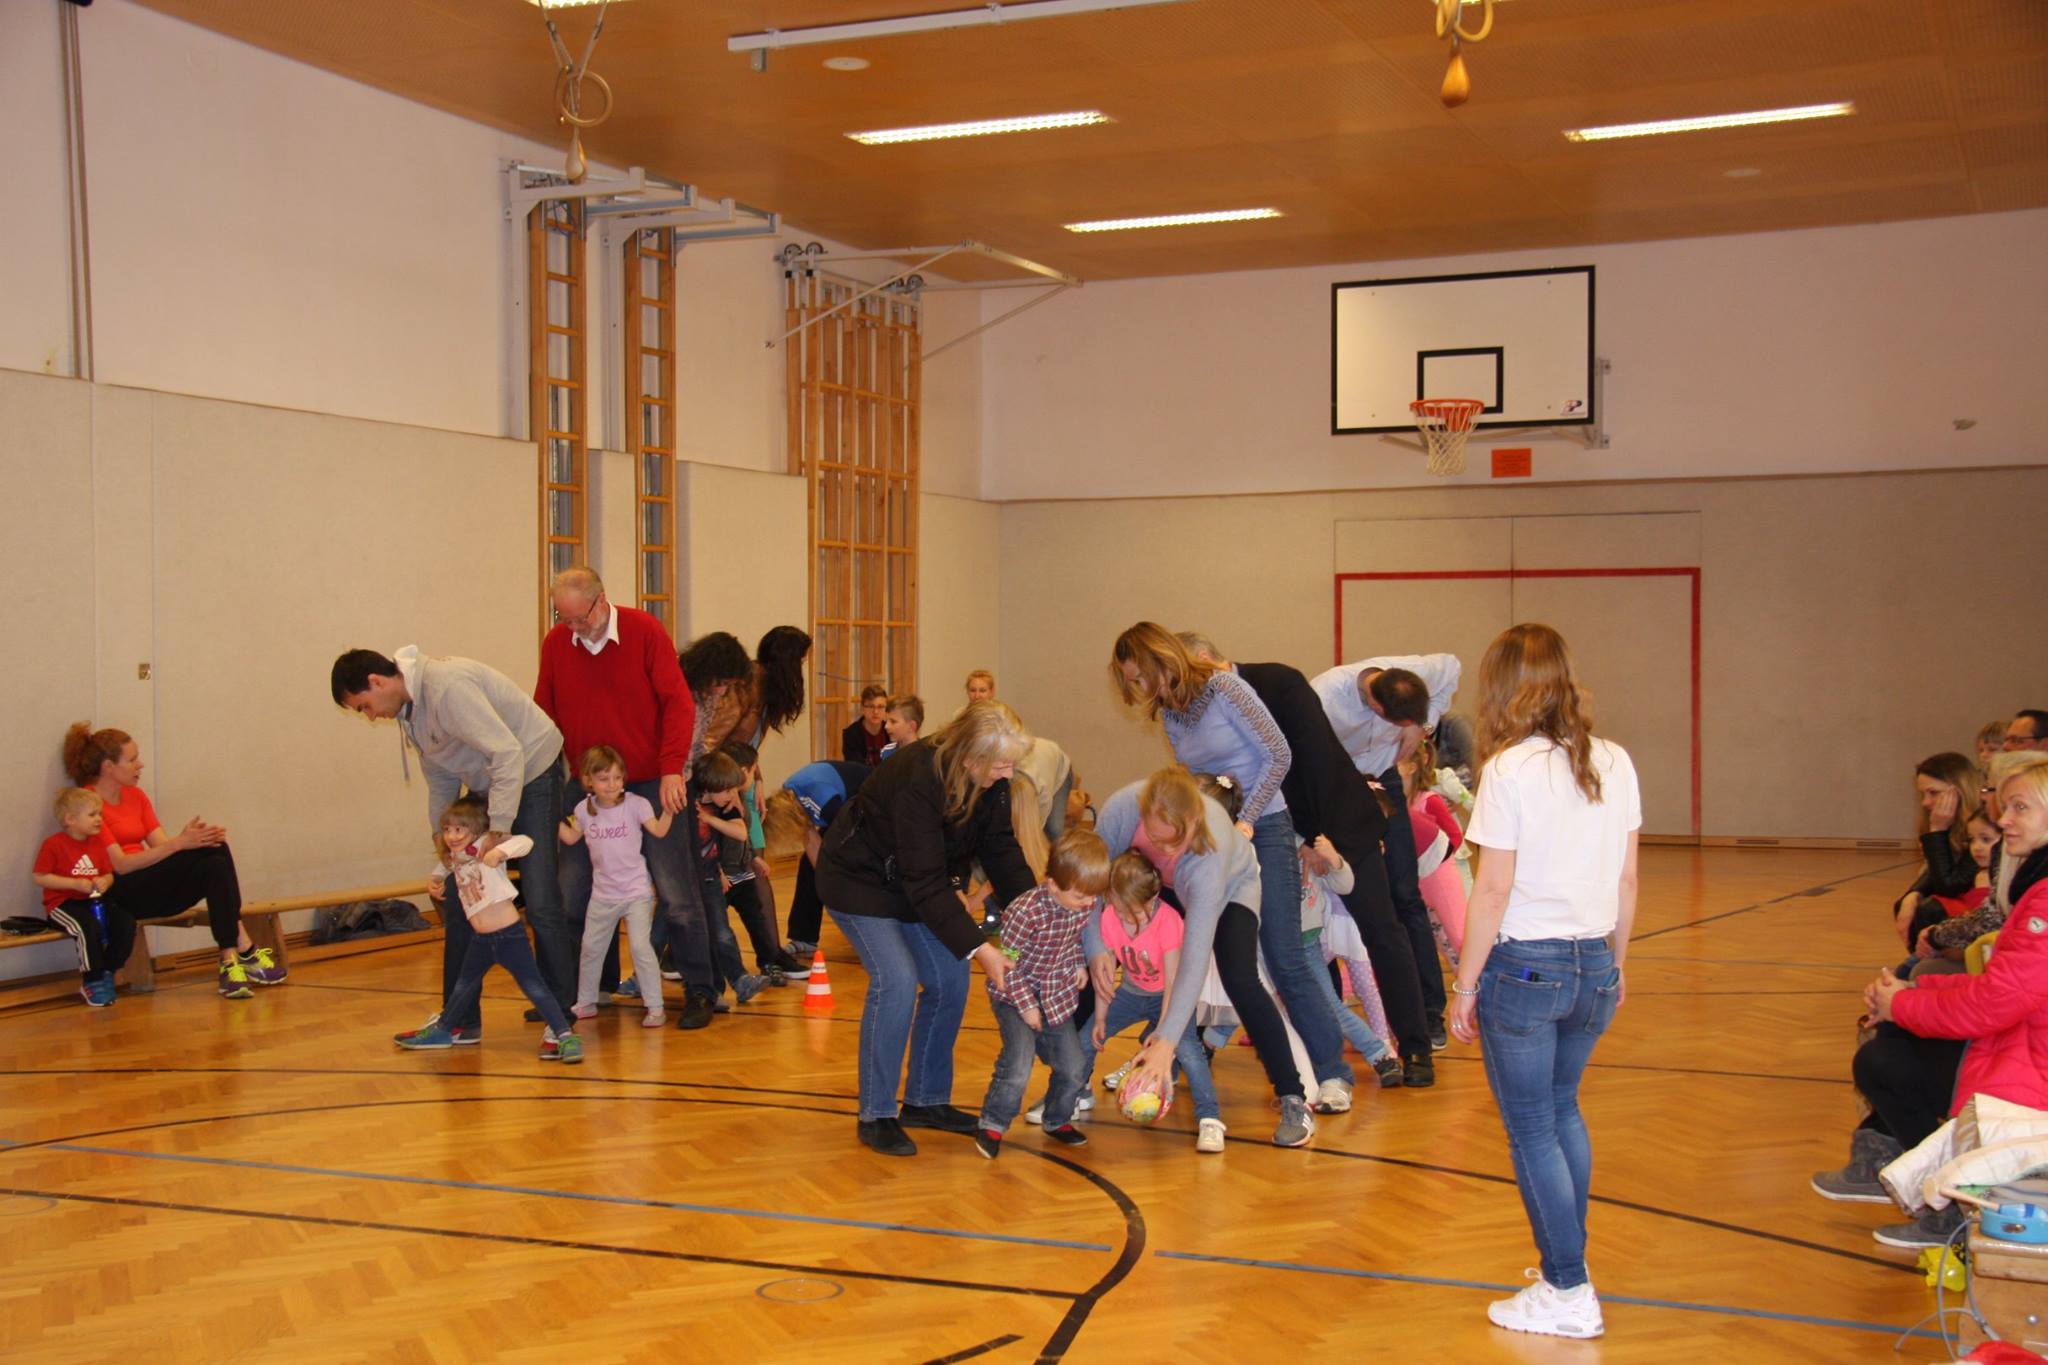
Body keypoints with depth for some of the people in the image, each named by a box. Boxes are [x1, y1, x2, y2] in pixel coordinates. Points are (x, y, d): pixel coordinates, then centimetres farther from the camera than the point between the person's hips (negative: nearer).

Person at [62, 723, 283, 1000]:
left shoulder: (135, 796, 17)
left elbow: (162, 846, 7)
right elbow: (120, 864, -18)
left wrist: (189, 838, -16)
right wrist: (179, 844, -24)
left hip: (157, 891, 7)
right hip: (119, 895, -7)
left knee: (216, 864, -24)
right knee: (214, 851, -25)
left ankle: (231, 962, -28)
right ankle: (244, 952, -27)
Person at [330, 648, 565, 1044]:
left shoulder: (446, 687, -26)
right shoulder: (410, 708, 5)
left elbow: (508, 752, -30)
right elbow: (441, 782, 14)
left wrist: (498, 830, -27)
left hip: (532, 771, -9)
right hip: (486, 786, 10)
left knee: (540, 903, -10)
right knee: (456, 900, 6)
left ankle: (562, 1014, 4)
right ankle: (459, 1019, 14)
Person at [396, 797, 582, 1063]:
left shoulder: (485, 845, -11)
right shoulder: (453, 857, 9)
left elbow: (525, 842, -25)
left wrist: (499, 852, -40)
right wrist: (437, 877, 19)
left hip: (509, 934, -7)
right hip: (480, 938, 8)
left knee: (533, 986, -9)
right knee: (464, 986, 25)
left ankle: (564, 1034, -7)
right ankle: (443, 1031, 42)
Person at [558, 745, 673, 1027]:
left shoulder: (635, 804, -11)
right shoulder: (584, 809, 0)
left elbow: (659, 831, -20)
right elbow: (571, 838, 14)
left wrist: (669, 809, -34)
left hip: (636, 891, -5)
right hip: (602, 894, 5)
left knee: (640, 946, -14)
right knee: (590, 948, 14)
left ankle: (655, 1007, -7)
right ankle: (585, 1003, 32)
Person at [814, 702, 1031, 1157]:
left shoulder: (991, 783, -14)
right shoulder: (917, 782, -36)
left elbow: (1002, 852, -6)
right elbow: (926, 883, -35)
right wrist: (979, 949, -35)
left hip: (918, 882, 8)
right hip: (860, 881, -8)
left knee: (950, 980, 0)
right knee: (897, 980, -21)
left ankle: (926, 1101, 15)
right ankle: (876, 1116, -9)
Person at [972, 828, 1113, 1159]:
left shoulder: (1089, 903, -11)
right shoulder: (1026, 911, -30)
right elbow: (1006, 963, -22)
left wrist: (1079, 964, 0)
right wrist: (1025, 1005, -19)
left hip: (1056, 997, 6)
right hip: (1014, 994, -6)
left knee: (1074, 1067, 7)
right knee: (1018, 1066, -20)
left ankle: (1056, 1121, 32)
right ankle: (991, 1125, 0)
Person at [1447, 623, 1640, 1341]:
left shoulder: (1511, 768, -14)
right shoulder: (1614, 763, 2)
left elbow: (1493, 891, -14)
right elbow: (1627, 880, 8)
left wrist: (1465, 986, -5)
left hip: (1524, 965, -6)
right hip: (1594, 965, 6)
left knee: (1531, 1128, 5)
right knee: (1563, 1108, 23)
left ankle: (1568, 1294, 9)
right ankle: (1569, 1258, 31)